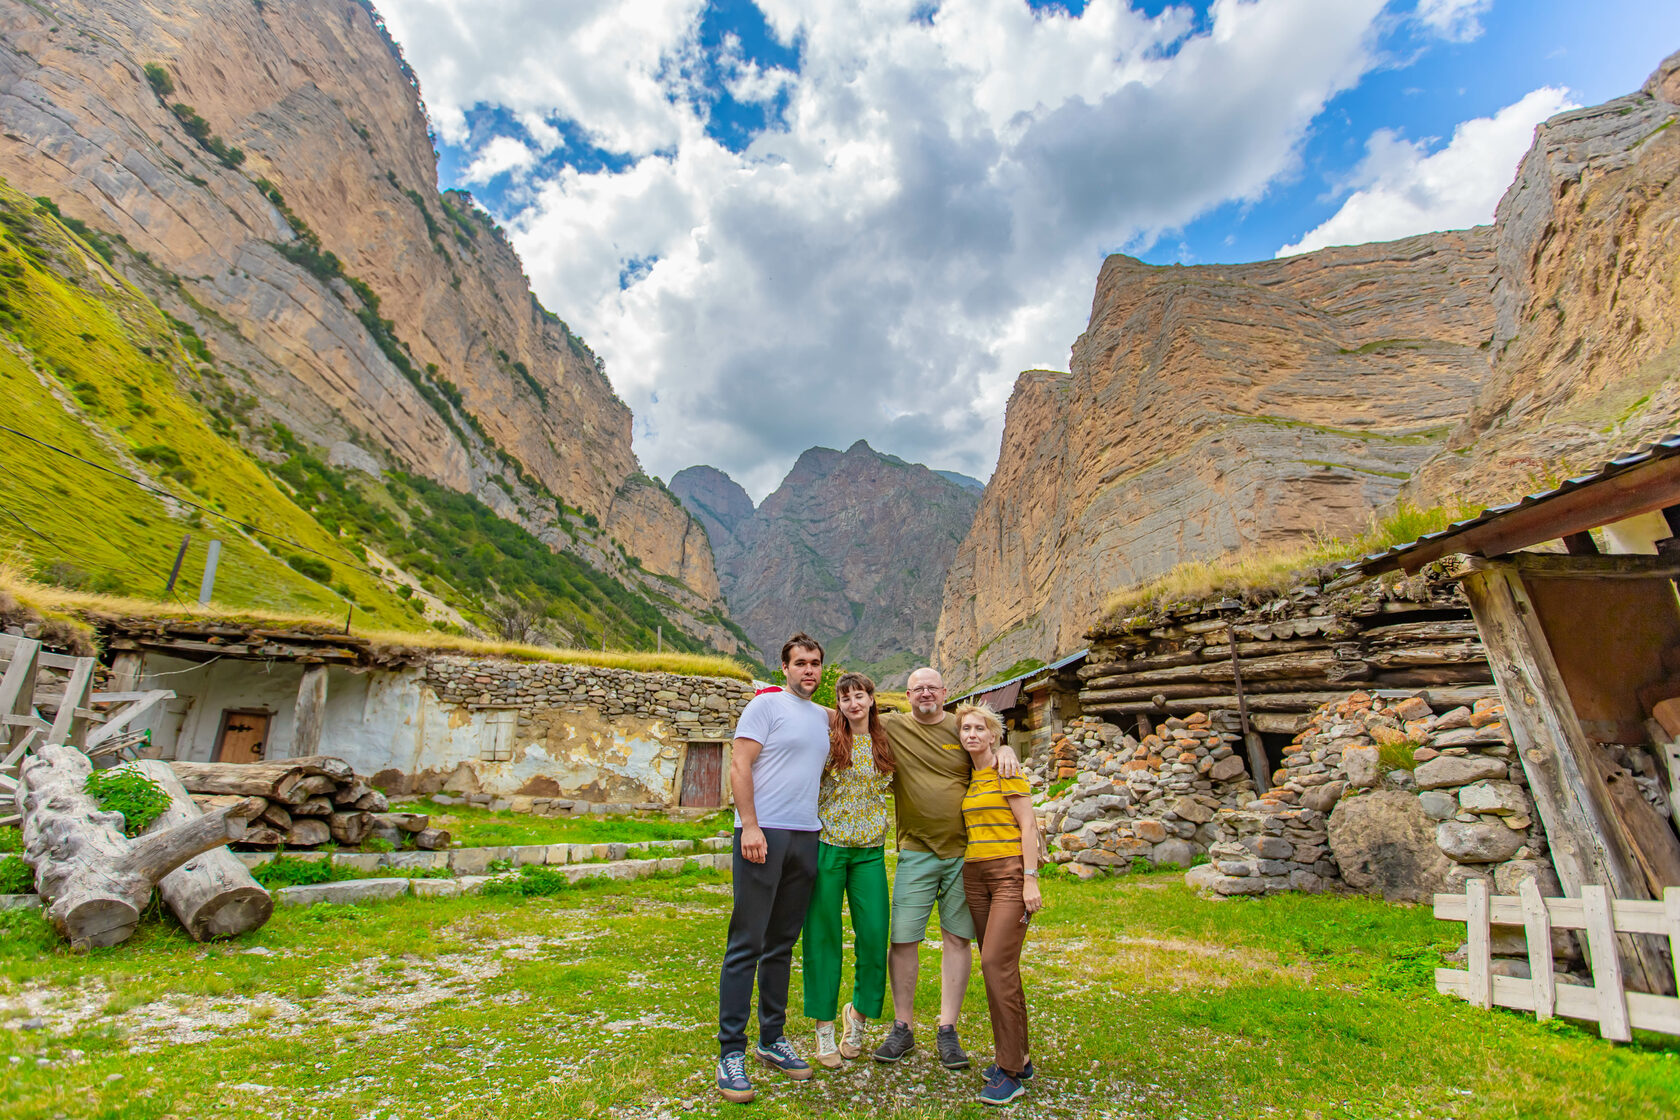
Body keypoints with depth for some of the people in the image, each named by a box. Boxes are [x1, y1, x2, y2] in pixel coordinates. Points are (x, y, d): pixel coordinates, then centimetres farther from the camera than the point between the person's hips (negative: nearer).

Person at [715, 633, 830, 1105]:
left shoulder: (824, 716, 15)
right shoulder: (766, 705, -4)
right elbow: (739, 765, -10)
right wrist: (751, 826, -16)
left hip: (806, 837, 6)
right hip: (764, 834, -6)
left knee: (782, 945, 14)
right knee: (746, 945, 0)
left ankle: (773, 1039, 26)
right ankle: (731, 1052, 10)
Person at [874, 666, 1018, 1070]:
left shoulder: (963, 728, 4)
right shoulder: (892, 726, 0)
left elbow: (995, 744, 14)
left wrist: (1006, 750, -7)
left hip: (963, 851, 1)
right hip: (916, 852, -1)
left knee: (957, 939, 8)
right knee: (902, 939, 1)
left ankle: (947, 1030, 22)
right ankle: (903, 1028, 20)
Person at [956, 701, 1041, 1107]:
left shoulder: (1007, 771, -6)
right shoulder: (967, 777, 12)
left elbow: (1028, 826, -9)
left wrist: (1030, 879, -14)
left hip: (1010, 872, -6)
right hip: (974, 875, 6)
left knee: (996, 963, -13)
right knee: (999, 967, 11)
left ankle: (1010, 1071, -2)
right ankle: (1019, 1056, 24)